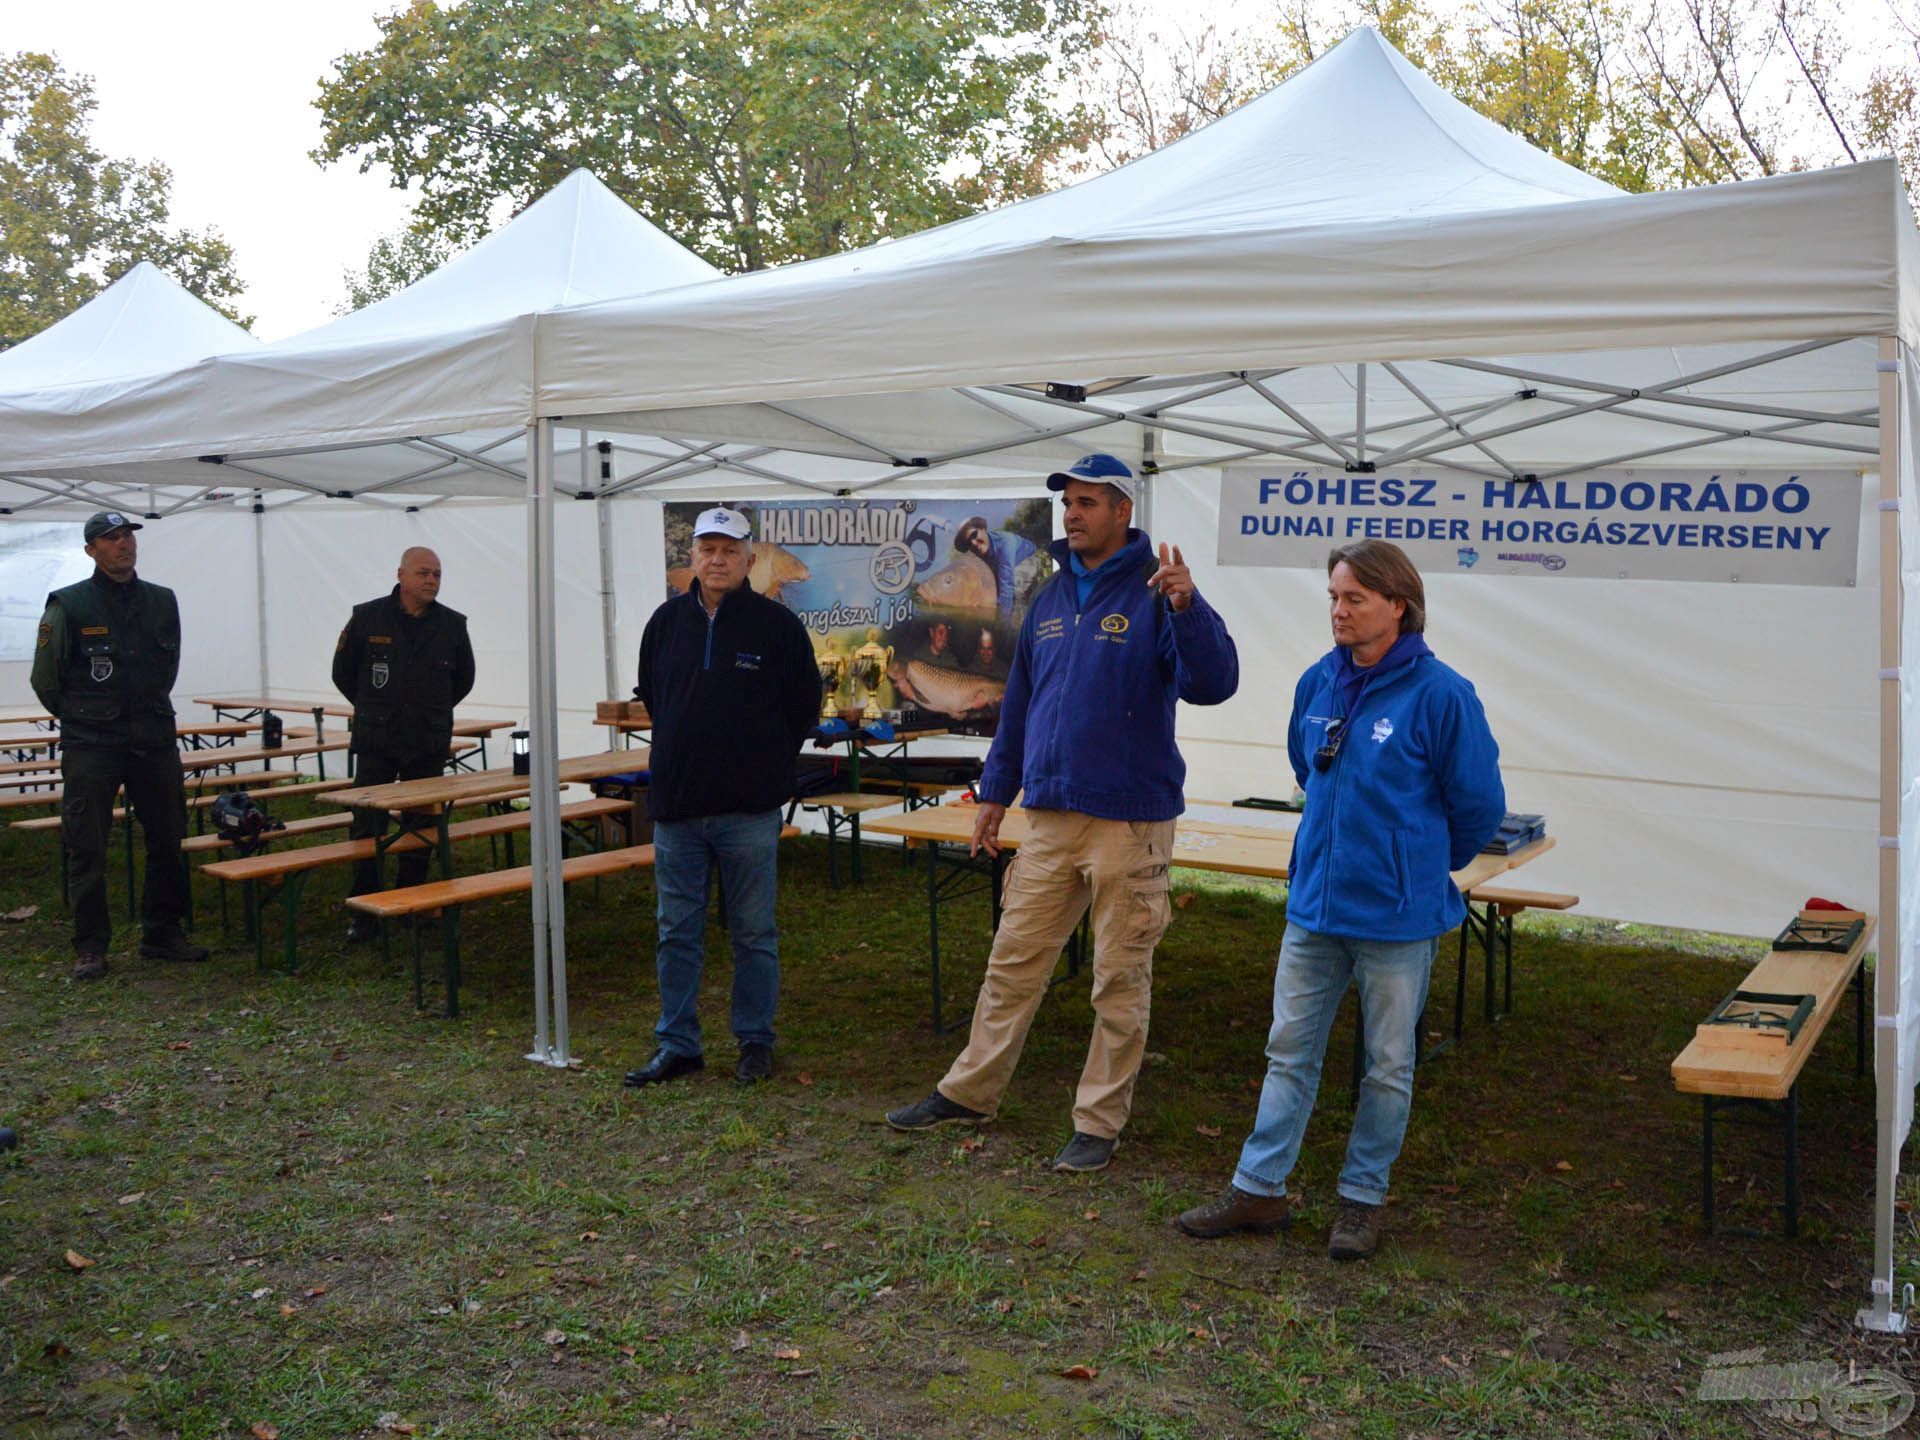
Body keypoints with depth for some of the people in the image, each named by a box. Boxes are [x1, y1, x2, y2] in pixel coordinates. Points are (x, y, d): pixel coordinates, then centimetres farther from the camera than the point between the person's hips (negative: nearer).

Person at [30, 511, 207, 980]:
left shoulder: (162, 602, 8)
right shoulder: (69, 606, -6)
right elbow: (45, 678, 1)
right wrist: (78, 718, 9)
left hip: (155, 742, 5)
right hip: (90, 747, -4)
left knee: (167, 840, 9)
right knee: (87, 849, -1)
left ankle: (162, 933, 22)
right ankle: (90, 948, 7)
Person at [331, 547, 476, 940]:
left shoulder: (452, 625, 2)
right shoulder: (368, 618, -4)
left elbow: (464, 679, 18)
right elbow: (343, 672, 9)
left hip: (429, 745, 2)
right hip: (375, 741, -2)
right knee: (367, 828, -3)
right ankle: (365, 914, 5)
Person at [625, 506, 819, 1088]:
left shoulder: (777, 624, -2)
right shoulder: (668, 621, 8)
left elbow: (802, 706, 4)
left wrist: (766, 766, 6)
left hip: (749, 811, -3)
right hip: (676, 806, 3)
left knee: (754, 934, 5)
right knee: (676, 933, 9)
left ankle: (755, 1041, 17)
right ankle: (676, 1044, 19)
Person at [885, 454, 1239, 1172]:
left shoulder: (1154, 592, -7)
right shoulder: (1052, 597, 12)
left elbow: (1212, 683, -21)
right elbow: (1020, 700, 19)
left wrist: (1187, 607, -35)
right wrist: (996, 790, 19)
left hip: (1130, 821, -6)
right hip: (1050, 817, 6)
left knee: (1120, 981, 6)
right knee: (1012, 963, 13)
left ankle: (1099, 1123, 17)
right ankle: (969, 1091, 26)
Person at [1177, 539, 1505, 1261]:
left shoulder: (1439, 695, -15)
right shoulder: (1318, 682, 2)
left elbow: (1479, 803, -5)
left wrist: (1423, 867, 8)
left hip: (1397, 917, -5)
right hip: (1315, 903, 5)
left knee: (1388, 1064, 10)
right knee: (1289, 1051, 11)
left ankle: (1364, 1197, 25)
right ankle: (1260, 1189, 21)